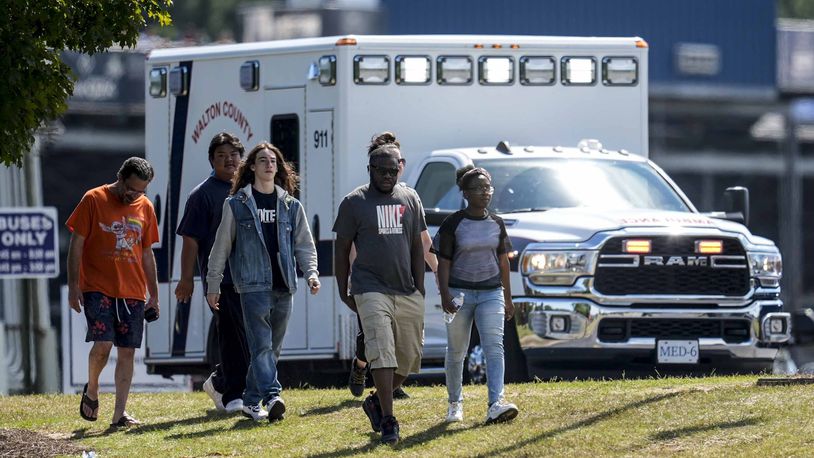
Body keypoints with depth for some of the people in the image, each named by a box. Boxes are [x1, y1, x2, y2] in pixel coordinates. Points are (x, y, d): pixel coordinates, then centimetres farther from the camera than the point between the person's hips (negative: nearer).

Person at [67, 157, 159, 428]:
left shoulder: (145, 207, 10)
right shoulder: (94, 200, -3)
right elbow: (76, 244, -2)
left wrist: (154, 295, 16)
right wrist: (73, 286, -8)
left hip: (133, 292, 4)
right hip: (97, 288, -4)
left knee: (127, 351, -1)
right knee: (103, 344, -17)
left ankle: (120, 414, 2)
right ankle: (91, 390, 11)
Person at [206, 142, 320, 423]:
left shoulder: (291, 206, 13)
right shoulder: (236, 205, 4)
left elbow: (304, 244, 13)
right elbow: (221, 247, 7)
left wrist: (311, 273, -4)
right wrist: (213, 285, 6)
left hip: (283, 286, 4)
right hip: (253, 284, -4)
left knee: (272, 348, 7)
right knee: (261, 344, -16)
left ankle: (252, 401, 17)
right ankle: (272, 397, -29)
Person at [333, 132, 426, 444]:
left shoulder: (410, 199, 11)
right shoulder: (355, 202, 0)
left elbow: (417, 246, 15)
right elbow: (342, 249, 4)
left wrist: (419, 288, 9)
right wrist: (343, 291, 1)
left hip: (407, 292, 4)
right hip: (372, 289, -4)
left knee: (409, 358, 5)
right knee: (382, 354, -15)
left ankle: (376, 402, 27)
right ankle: (388, 421, -15)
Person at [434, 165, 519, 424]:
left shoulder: (496, 224, 8)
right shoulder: (453, 223, -4)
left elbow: (503, 261, 14)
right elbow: (443, 261, -4)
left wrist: (508, 298, 15)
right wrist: (445, 295, -14)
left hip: (490, 293, 2)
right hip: (459, 292, -2)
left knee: (494, 347, -14)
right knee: (456, 351, 7)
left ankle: (496, 404, -25)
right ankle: (455, 403, 25)